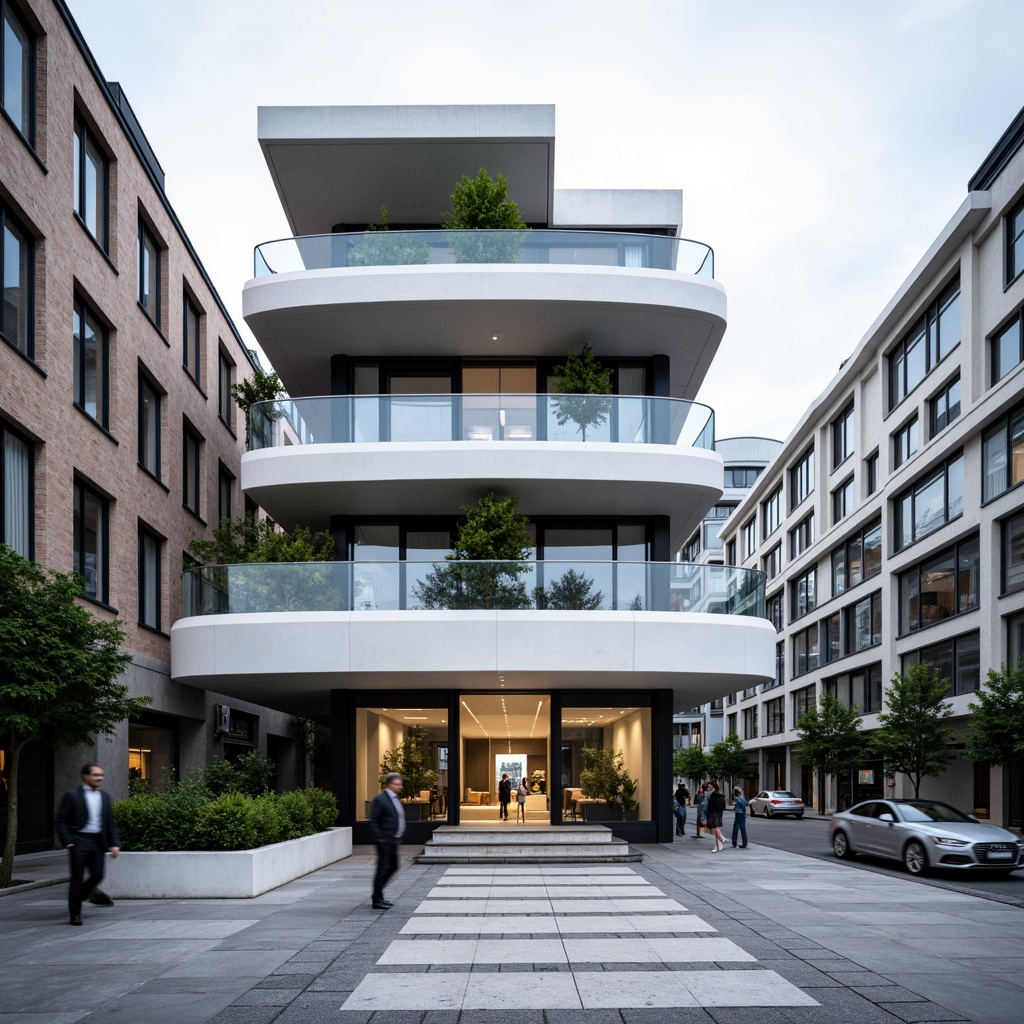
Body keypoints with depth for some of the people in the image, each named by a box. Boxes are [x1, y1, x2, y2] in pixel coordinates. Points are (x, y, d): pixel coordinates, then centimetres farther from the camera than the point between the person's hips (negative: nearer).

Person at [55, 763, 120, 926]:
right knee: (77, 879, -2)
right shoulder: (72, 795, -4)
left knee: (97, 876, 4)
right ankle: (75, 915, 7)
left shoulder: (105, 797, 11)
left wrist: (114, 844, 5)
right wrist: (67, 842, -13)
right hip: (78, 842, -5)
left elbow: (110, 823, 14)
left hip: (97, 843, 5)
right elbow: (61, 821, -5)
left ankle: (80, 895, 32)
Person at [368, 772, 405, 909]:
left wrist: (399, 836, 15)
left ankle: (377, 895, 26)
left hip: (393, 841, 9)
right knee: (382, 869, -4)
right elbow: (373, 821, -14)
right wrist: (379, 837, -18)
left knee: (393, 867, 15)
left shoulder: (395, 799, 15)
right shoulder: (380, 799, -12)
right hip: (385, 841, -9)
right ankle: (377, 900, 2)